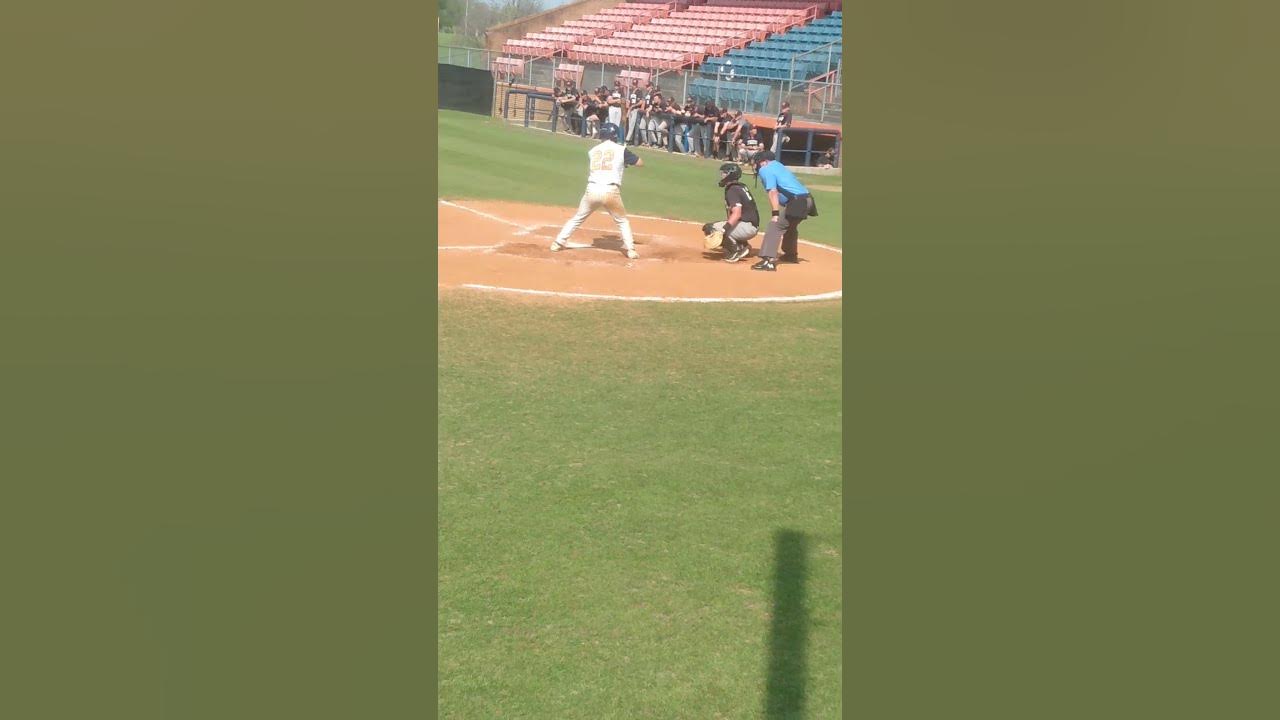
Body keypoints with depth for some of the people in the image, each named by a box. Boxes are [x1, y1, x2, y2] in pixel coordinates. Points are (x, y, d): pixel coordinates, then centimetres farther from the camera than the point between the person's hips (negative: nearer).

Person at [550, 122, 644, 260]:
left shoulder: (592, 151, 14)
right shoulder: (621, 150, 6)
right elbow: (641, 163, 10)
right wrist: (627, 160, 29)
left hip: (592, 190, 2)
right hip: (611, 191, -2)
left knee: (577, 218, 18)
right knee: (622, 221, 16)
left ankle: (558, 243, 17)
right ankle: (630, 250, 6)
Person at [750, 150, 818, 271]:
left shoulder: (765, 169, -4)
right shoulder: (777, 165, 22)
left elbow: (773, 192, -15)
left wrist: (775, 214, -18)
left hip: (797, 201, -9)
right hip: (806, 199, 9)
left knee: (775, 226, -13)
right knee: (790, 226, 30)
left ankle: (768, 260, -25)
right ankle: (791, 254, 45)